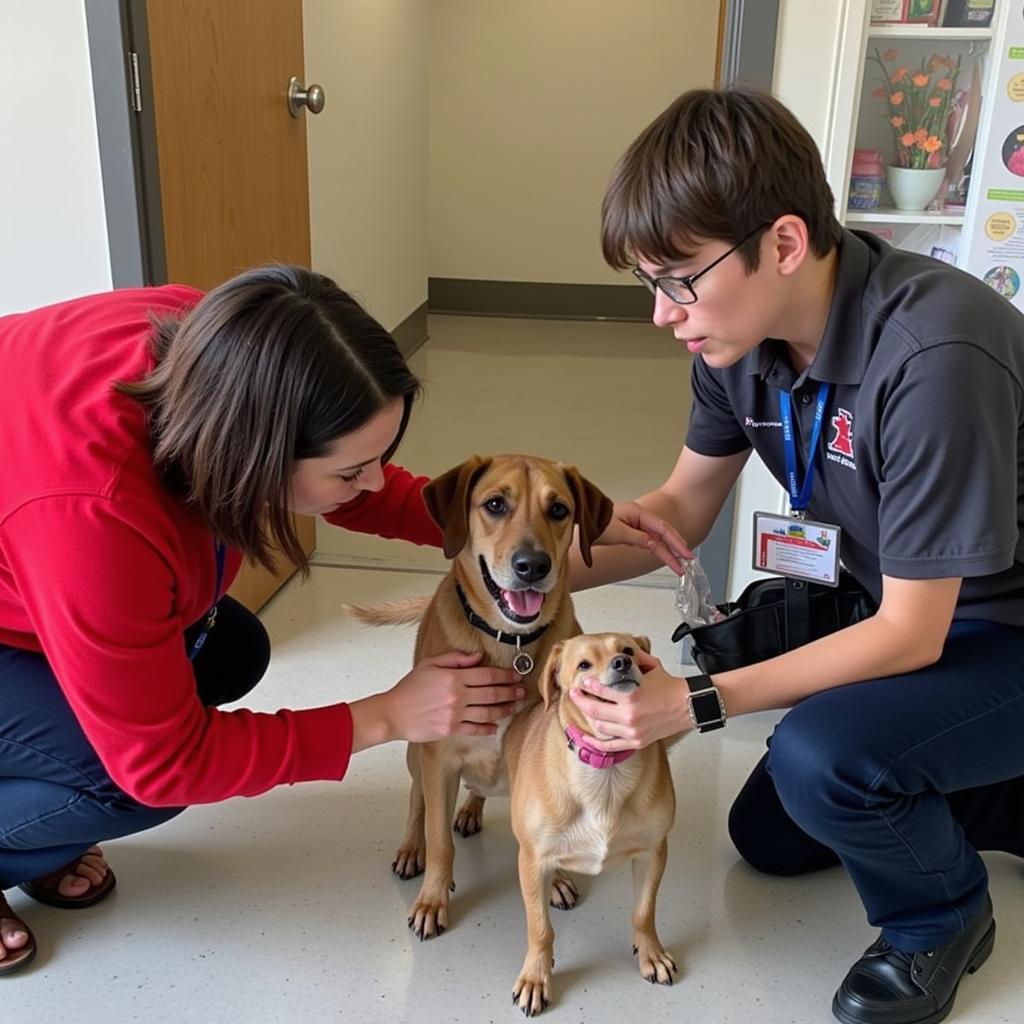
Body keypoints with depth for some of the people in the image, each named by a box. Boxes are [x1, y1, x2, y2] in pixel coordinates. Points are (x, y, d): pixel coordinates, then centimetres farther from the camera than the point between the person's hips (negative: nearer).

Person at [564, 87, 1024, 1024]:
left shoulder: (934, 357, -37)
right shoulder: (742, 332, -14)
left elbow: (910, 635, -29)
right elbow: (681, 508, -1)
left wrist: (695, 702, -32)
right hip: (910, 608, 8)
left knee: (822, 755, -33)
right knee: (767, 838, 15)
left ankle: (941, 919, 1)